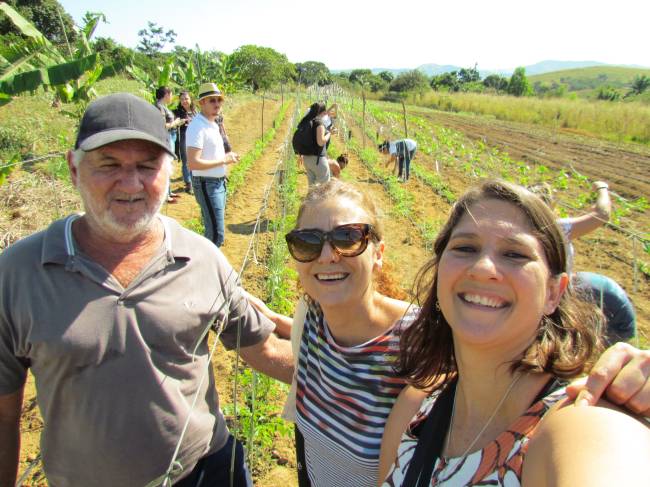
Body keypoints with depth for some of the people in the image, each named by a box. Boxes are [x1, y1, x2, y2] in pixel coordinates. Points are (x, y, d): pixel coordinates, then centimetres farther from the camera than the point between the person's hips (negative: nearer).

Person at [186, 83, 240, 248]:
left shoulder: (213, 124, 12)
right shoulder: (197, 127, -19)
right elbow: (193, 163, -27)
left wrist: (226, 156, 5)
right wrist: (223, 160, -20)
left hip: (219, 183, 10)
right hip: (207, 184, -10)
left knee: (213, 229, 19)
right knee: (217, 234, -11)